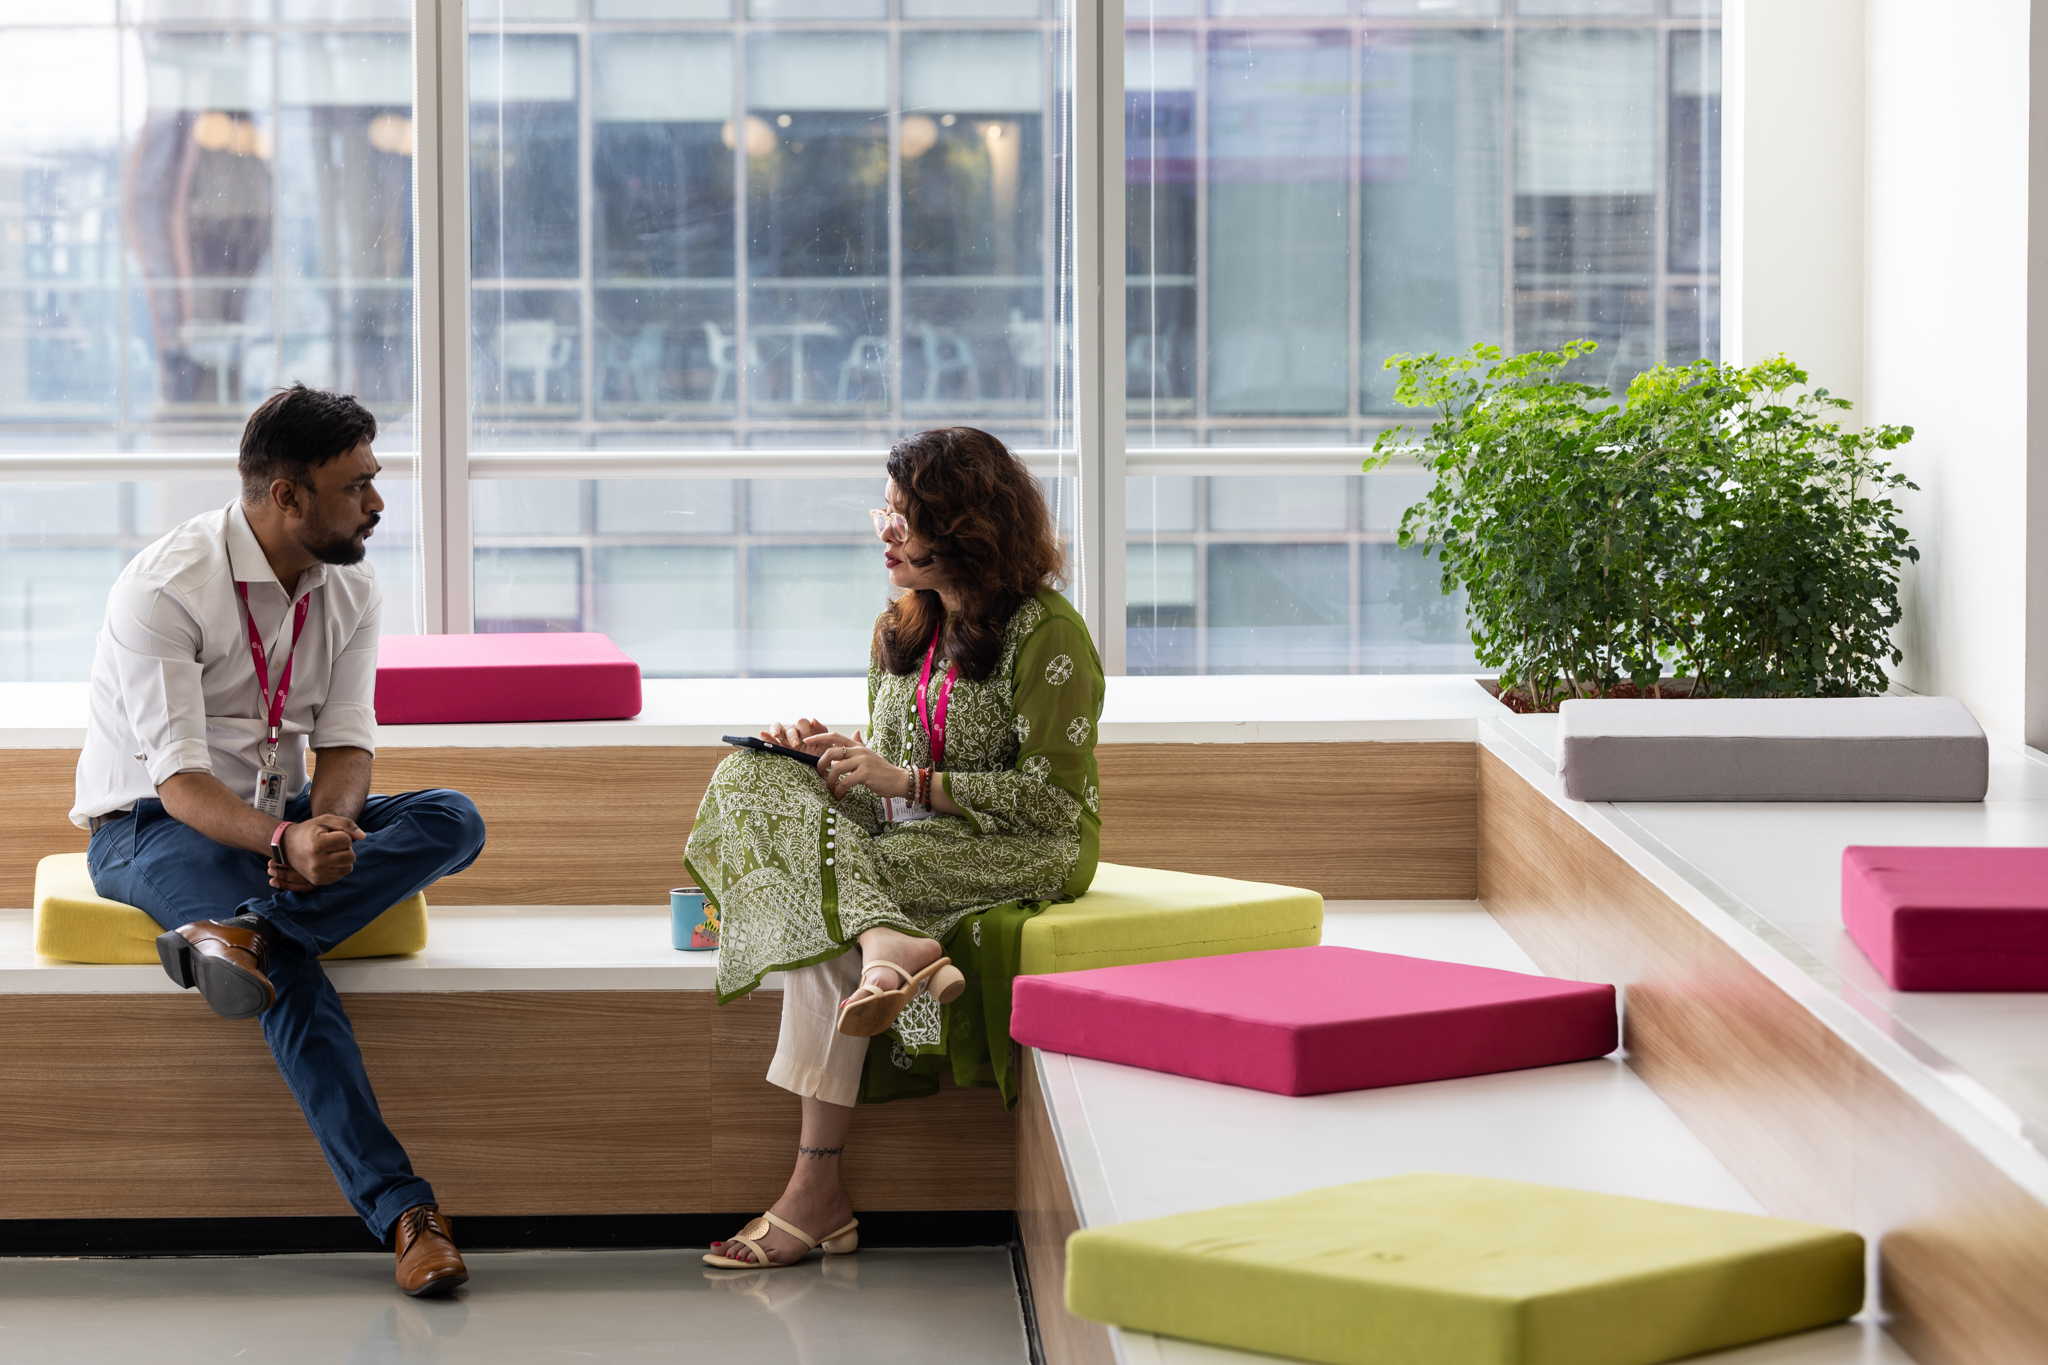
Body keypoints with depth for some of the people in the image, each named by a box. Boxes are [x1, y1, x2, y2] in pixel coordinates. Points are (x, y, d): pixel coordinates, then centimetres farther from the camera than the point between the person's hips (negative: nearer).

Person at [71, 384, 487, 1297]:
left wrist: (326, 824, -26)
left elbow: (346, 743, -2)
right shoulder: (164, 588, -20)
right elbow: (178, 779, -25)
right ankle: (399, 1211, -39)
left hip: (280, 816, 7)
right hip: (149, 825, -6)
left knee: (453, 821, -21)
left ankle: (241, 929, -36)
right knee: (287, 966, -35)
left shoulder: (348, 588, 0)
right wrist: (285, 842, -43)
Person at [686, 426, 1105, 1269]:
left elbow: (1048, 795, -16)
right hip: (914, 848, 7)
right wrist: (832, 757, -6)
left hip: (1028, 853, -7)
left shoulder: (1046, 632, -10)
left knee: (822, 913, -32)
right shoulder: (899, 631, 15)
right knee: (753, 779, -22)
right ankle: (890, 946, -42)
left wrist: (903, 781, -18)